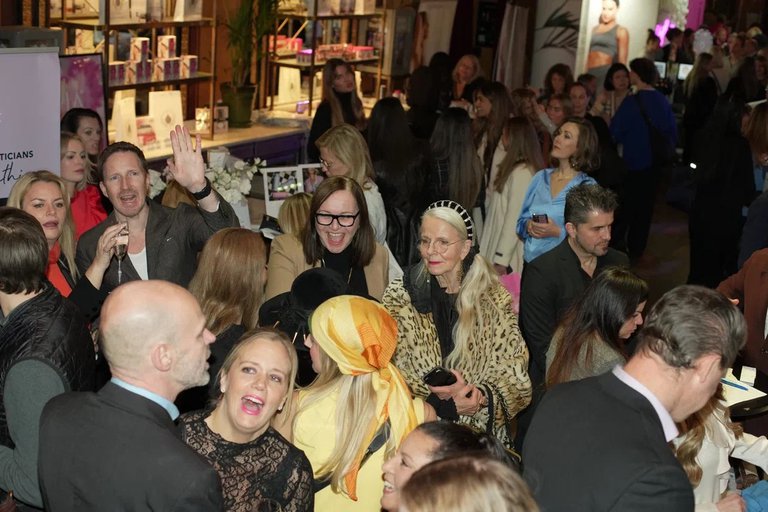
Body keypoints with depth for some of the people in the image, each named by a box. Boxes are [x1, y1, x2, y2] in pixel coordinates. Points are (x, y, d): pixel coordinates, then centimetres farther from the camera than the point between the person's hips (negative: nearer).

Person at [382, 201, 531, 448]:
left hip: (483, 428, 1)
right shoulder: (399, 296, 4)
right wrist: (445, 404, -14)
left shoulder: (495, 299, 6)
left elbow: (514, 371, 4)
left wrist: (479, 396, -16)